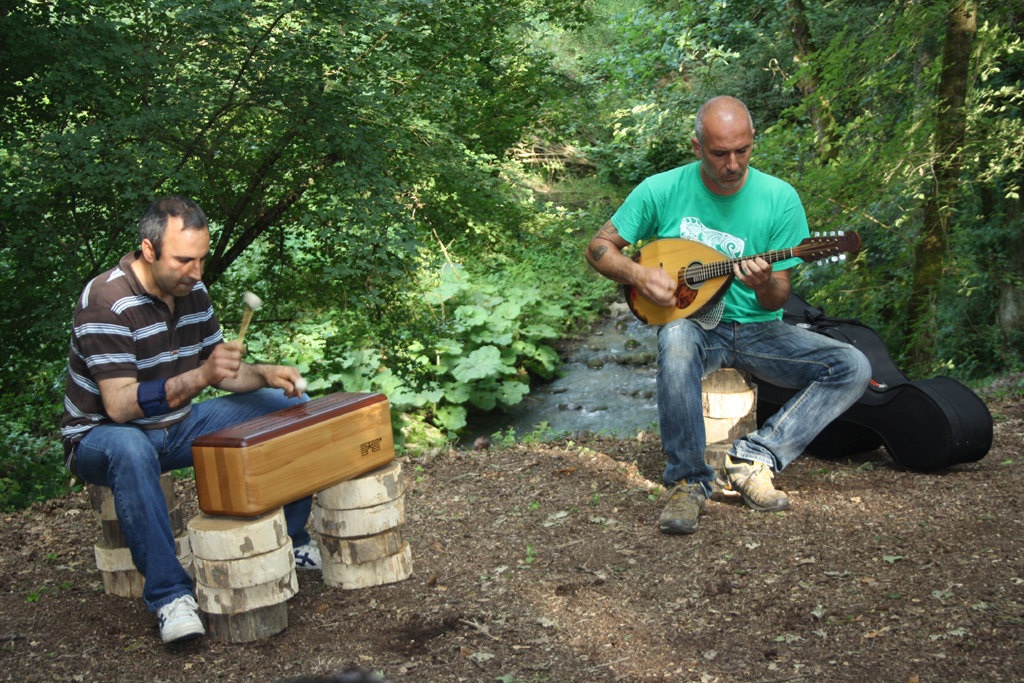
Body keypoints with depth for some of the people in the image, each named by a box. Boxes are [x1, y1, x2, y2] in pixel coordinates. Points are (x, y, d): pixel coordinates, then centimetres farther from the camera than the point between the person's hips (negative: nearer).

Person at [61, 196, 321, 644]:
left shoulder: (192, 290, -2)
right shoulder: (105, 302, -25)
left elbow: (222, 372, 8)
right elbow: (118, 406, -33)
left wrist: (264, 374, -13)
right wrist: (200, 376, -44)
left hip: (178, 426, 7)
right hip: (102, 436, -7)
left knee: (293, 405, 2)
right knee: (130, 449, -44)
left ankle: (291, 541, 12)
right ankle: (168, 594, -34)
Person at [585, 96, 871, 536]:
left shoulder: (780, 199, -6)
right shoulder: (662, 191, -6)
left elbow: (777, 300, -4)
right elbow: (599, 248, 2)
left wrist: (765, 286, -28)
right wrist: (639, 275, -17)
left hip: (757, 329, 2)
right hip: (693, 322, -2)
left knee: (853, 368, -18)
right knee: (676, 340, -39)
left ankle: (755, 458, -19)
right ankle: (688, 483, -28)